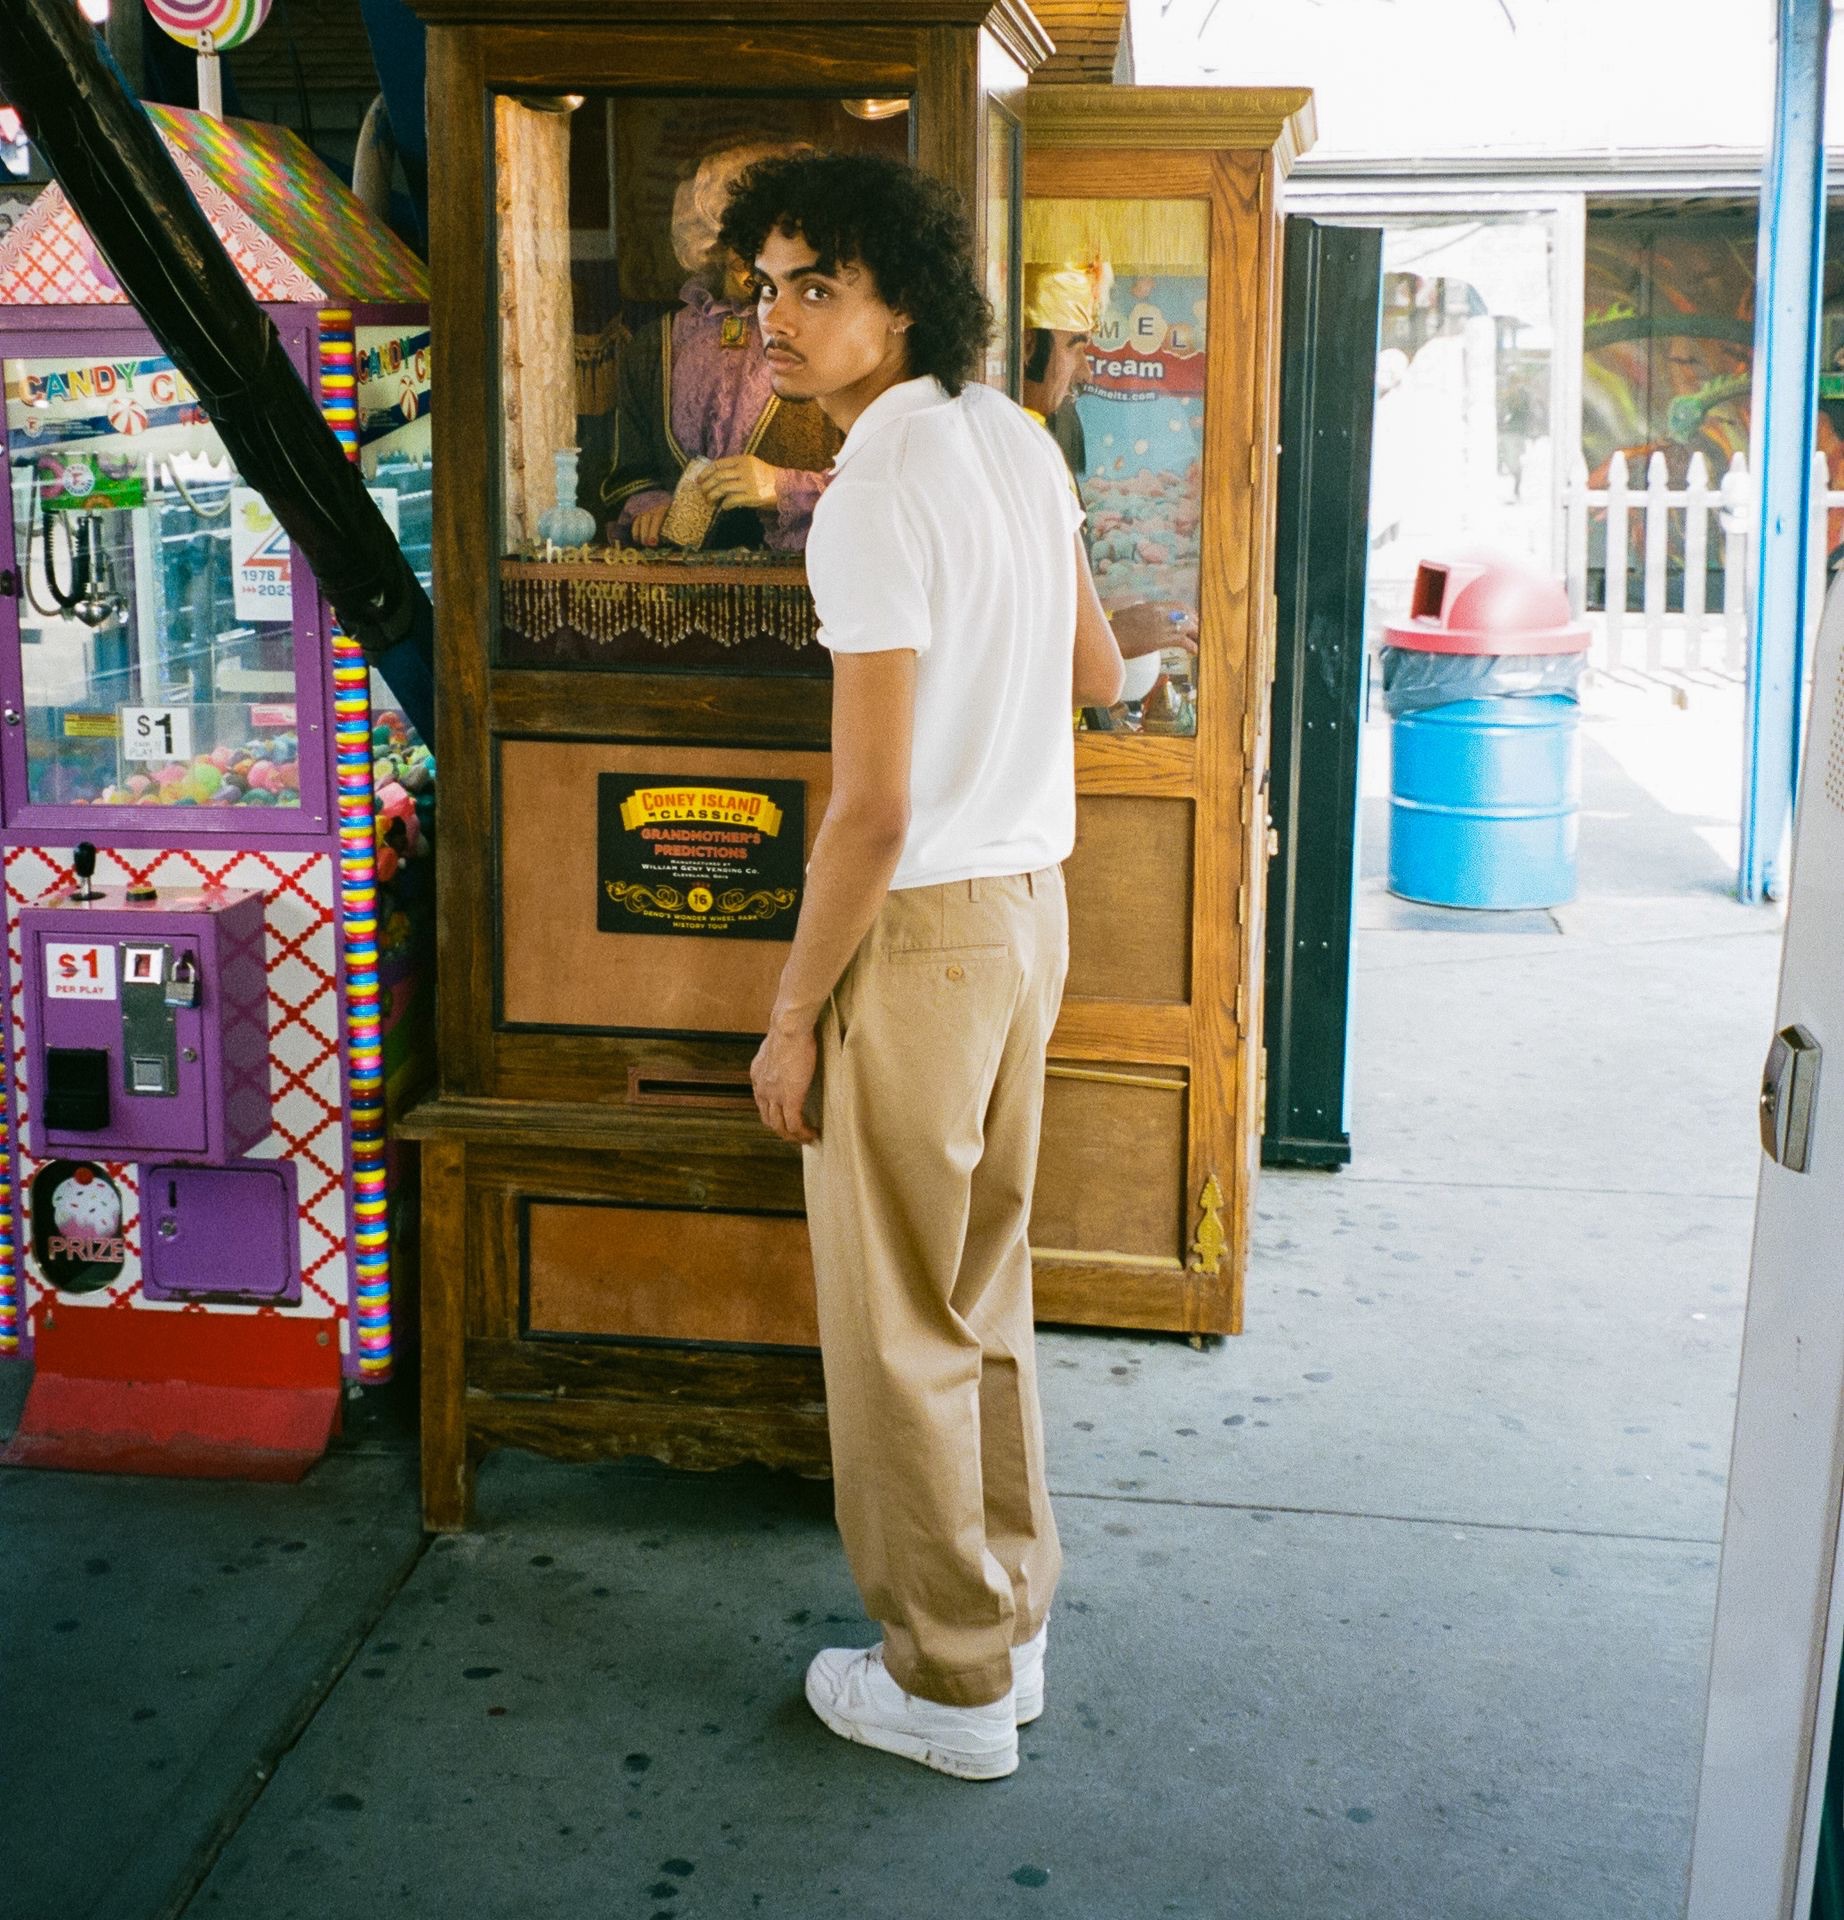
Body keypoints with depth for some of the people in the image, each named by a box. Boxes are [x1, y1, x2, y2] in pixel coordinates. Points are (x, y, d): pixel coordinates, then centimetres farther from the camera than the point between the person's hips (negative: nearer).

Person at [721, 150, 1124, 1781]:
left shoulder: (874, 498, -21)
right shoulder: (1018, 442, 6)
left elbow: (872, 810, -22)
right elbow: (1097, 674, 18)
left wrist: (794, 1016, -12)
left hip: (922, 927, -9)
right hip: (1032, 902, 9)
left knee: (895, 1323, 5)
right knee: (984, 1286, 19)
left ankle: (949, 1682, 18)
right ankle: (1009, 1612, 32)